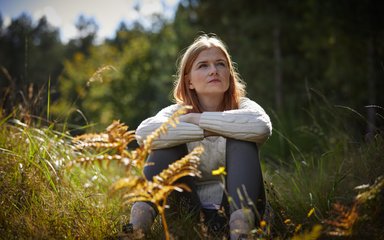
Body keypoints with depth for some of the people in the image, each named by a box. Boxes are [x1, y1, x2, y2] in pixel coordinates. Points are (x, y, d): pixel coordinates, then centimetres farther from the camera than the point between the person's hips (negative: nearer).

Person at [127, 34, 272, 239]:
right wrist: (207, 131, -25)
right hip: (191, 213, 1)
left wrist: (198, 119, -22)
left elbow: (262, 126, -29)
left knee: (241, 139, -22)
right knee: (169, 140, -17)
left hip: (234, 208, 0)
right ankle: (140, 217, -30)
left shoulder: (242, 107, -1)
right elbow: (144, 133, -24)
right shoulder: (177, 112, 1)